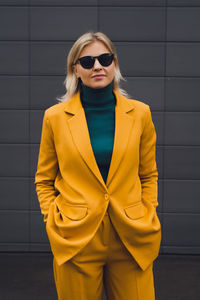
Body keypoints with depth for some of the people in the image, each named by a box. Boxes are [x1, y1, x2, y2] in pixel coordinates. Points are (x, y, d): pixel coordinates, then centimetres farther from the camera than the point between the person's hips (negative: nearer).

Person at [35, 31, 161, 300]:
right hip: (76, 241, -1)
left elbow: (149, 176, 12)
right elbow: (44, 180, 9)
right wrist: (54, 223, -2)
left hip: (131, 242, 1)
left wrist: (147, 221, 3)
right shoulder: (56, 117, 1)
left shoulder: (140, 113, 4)